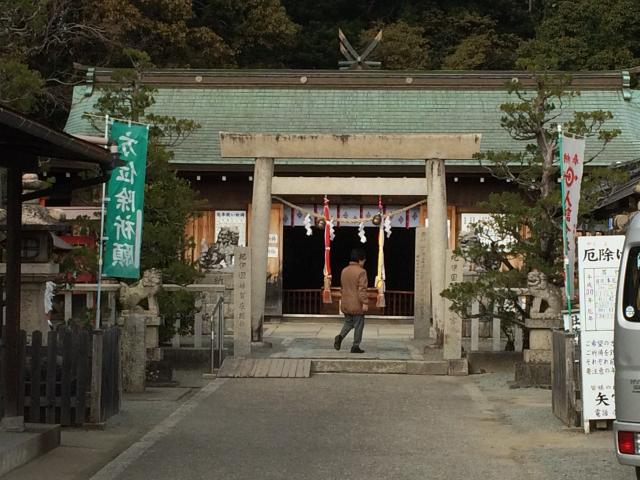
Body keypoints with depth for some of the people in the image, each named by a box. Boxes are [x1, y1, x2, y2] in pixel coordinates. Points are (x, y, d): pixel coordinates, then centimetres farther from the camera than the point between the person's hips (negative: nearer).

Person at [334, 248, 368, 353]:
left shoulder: (344, 270, 8)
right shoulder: (361, 272, -15)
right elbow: (362, 289, -21)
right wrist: (365, 302, -19)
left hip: (345, 304, 6)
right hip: (357, 305, -6)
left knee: (348, 322, 19)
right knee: (358, 325, 5)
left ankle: (340, 336, -7)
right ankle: (355, 346, 7)